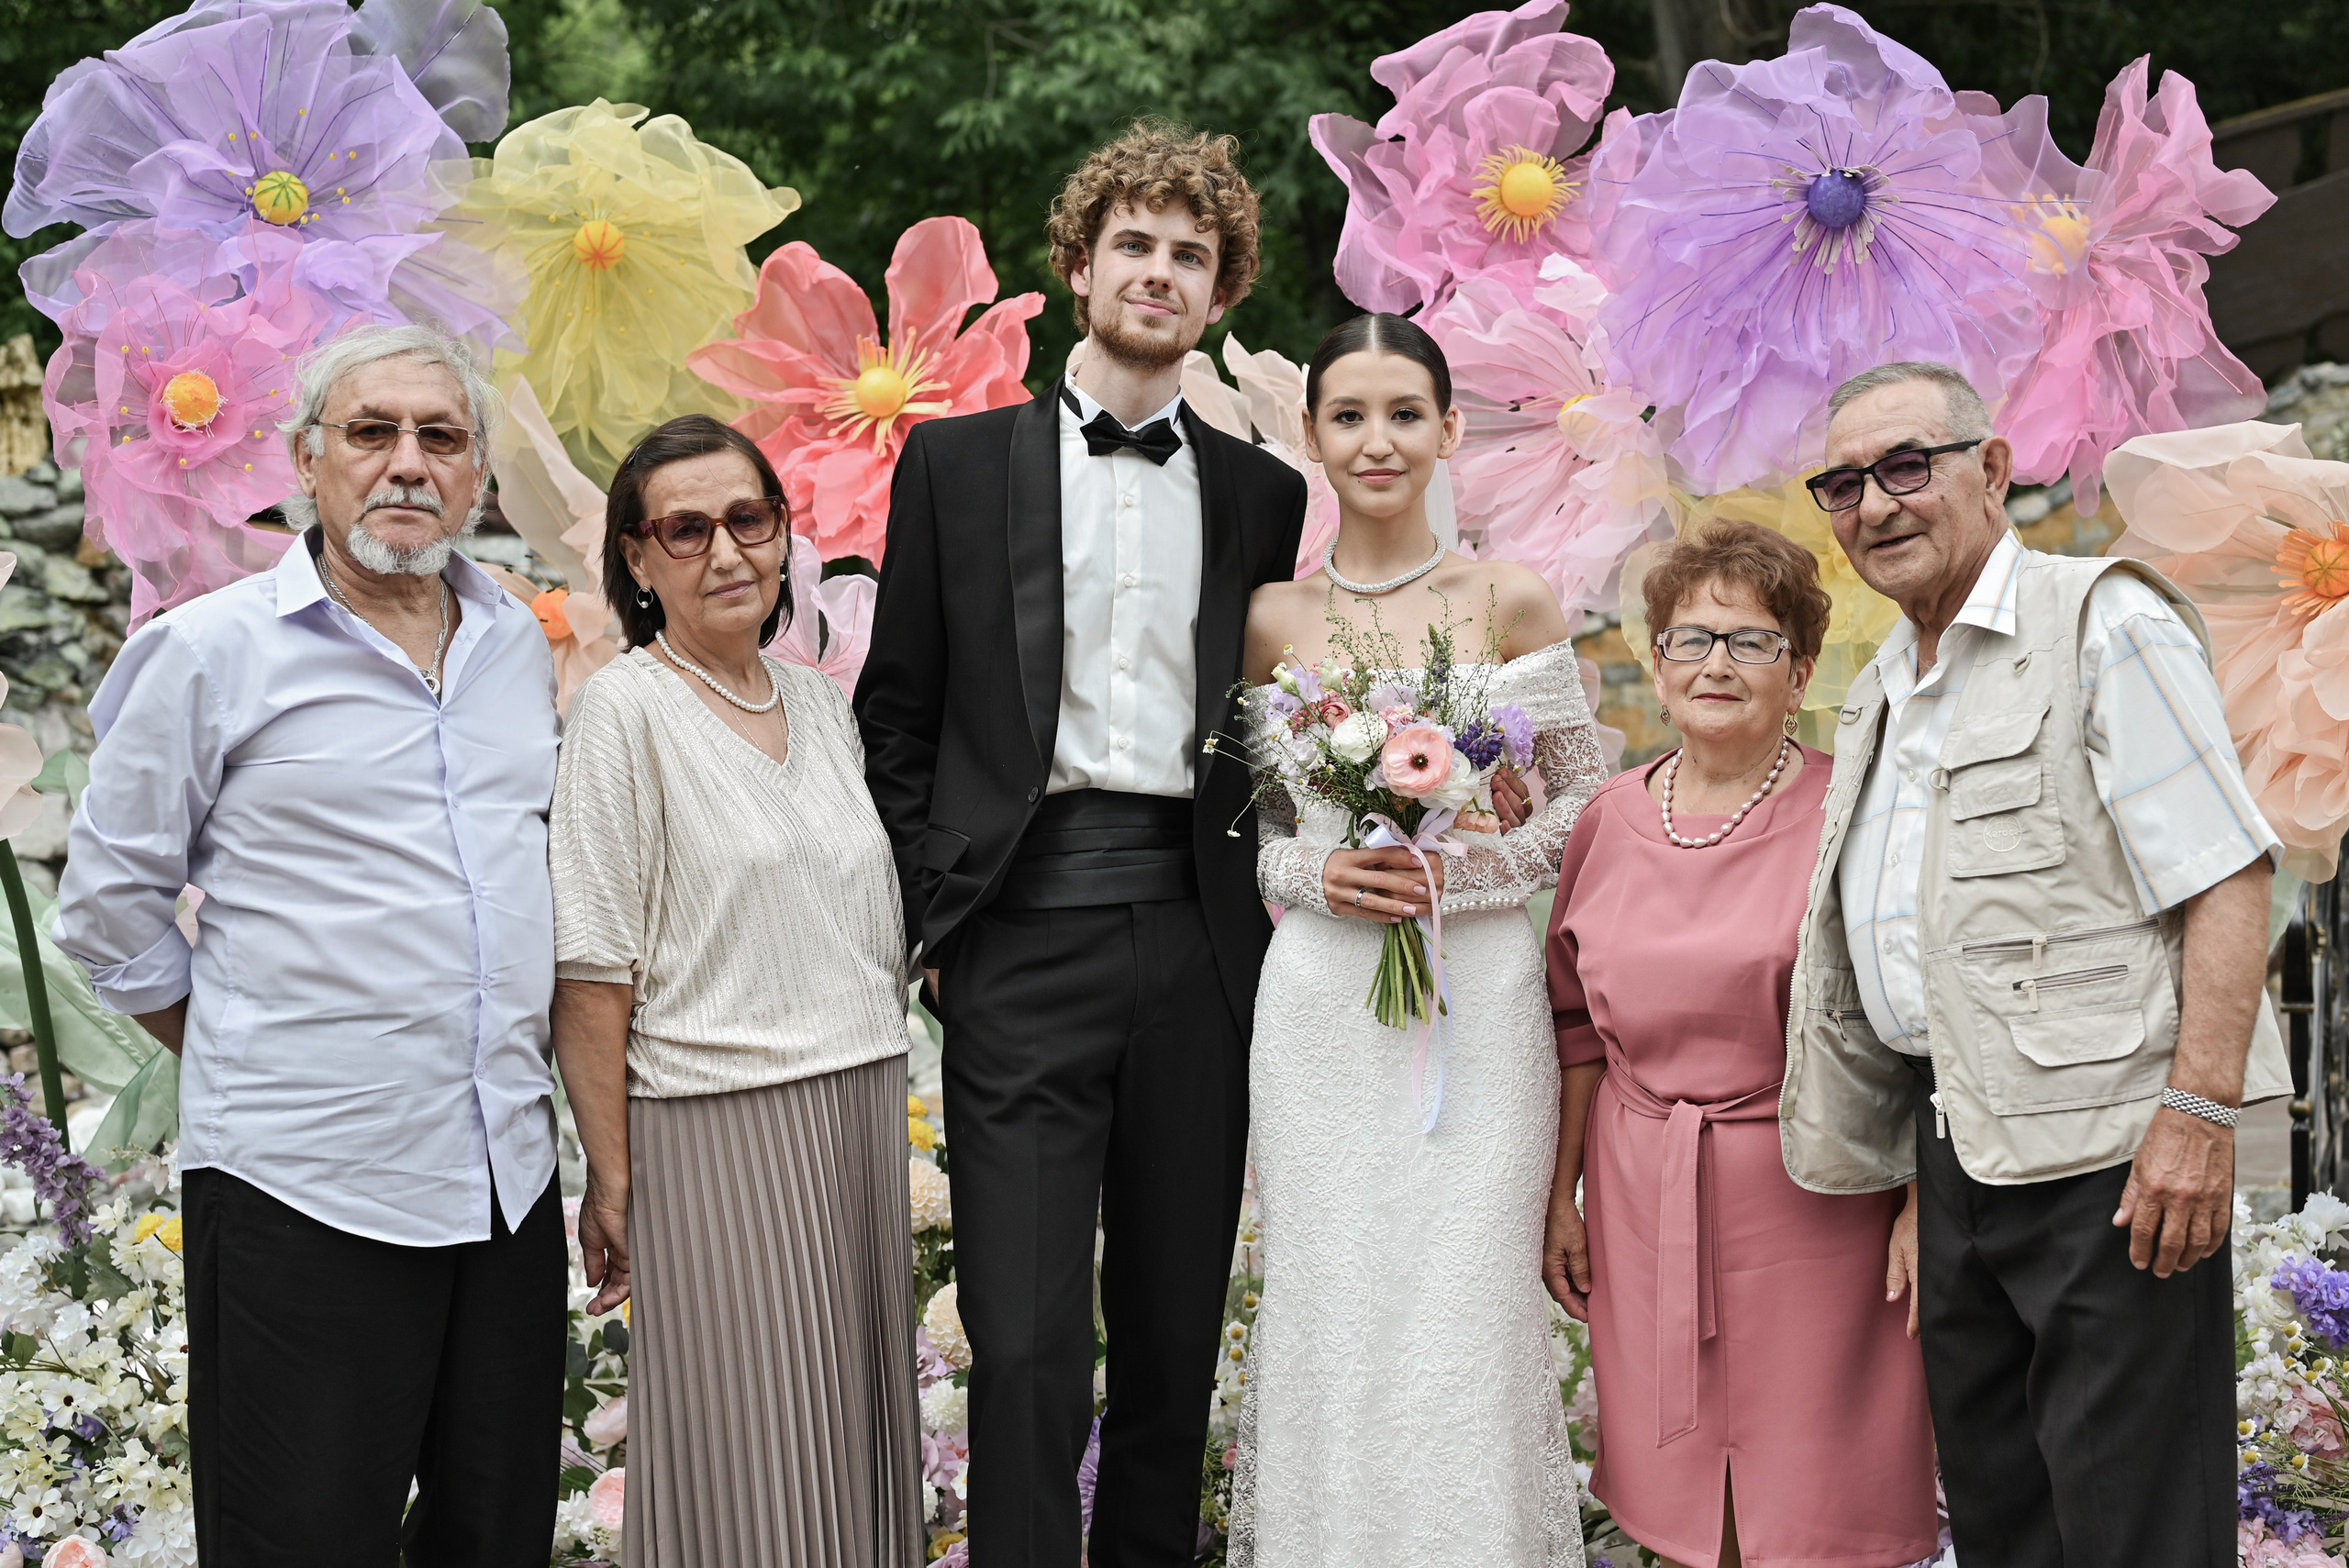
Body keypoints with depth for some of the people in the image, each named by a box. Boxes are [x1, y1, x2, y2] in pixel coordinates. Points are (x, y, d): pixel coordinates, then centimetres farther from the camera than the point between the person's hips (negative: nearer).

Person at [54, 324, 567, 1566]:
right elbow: (108, 909, 0)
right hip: (304, 1183, -5)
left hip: (508, 1173, 5)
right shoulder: (211, 652, -6)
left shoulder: (517, 645, 10)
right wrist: (242, 1064, 4)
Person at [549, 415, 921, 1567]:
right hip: (718, 1133, -6)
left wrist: (876, 1105, 13)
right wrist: (611, 1180, -14)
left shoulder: (817, 700, 11)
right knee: (742, 1474, 0)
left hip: (860, 1121, 6)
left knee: (855, 1437, 12)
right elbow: (590, 976, -12)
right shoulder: (625, 711, -8)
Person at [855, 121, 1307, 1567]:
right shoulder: (957, 462, 7)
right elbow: (896, 718, 7)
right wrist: (931, 911, 0)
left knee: (1177, 1325, 9)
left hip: (1199, 941, 3)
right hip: (1023, 938, -2)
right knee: (1026, 1343, -7)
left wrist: (1262, 891, 5)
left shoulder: (1263, 496, 12)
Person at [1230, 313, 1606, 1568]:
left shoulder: (1511, 602, 1)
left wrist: (1457, 874, -10)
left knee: (1470, 1319, -2)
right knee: (1328, 1316, 3)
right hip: (1321, 1003, 1)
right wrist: (1315, 874, -9)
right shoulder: (1272, 618, 5)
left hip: (1478, 999, -1)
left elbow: (1587, 802, 4)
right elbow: (1248, 822, 11)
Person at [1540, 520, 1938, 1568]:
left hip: (1813, 1204, -4)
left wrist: (1926, 1206, -11)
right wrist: (1559, 1200, 13)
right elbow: (1577, 1026, 13)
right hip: (1644, 1206, 4)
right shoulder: (1610, 822, 7)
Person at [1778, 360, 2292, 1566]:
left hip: (2107, 1148, -8)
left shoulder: (2106, 625, -7)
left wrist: (2198, 1113, -22)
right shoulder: (1880, 694, 18)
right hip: (1958, 1150, 8)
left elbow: (2226, 880, -15)